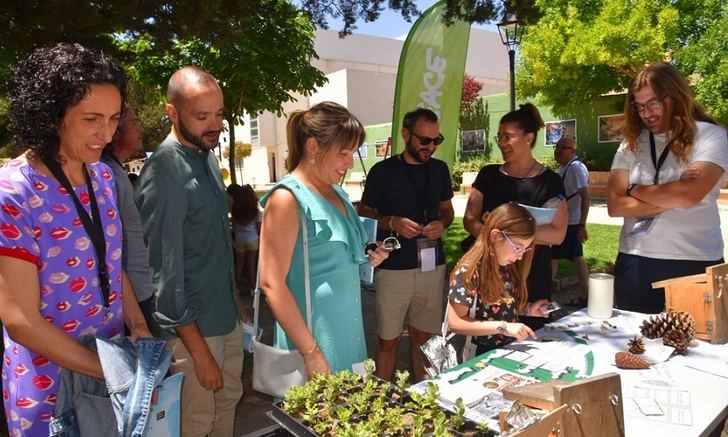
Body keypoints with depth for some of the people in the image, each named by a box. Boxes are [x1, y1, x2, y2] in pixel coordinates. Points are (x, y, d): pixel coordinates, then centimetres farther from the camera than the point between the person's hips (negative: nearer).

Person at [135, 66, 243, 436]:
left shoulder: (208, 156, 6)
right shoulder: (164, 173, -20)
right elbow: (165, 272, -20)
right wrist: (199, 352, -16)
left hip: (228, 319, 8)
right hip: (192, 328, -8)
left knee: (228, 404, 19)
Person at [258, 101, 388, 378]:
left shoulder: (336, 193, 9)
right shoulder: (287, 199, -15)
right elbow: (272, 284, -19)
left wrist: (366, 257, 3)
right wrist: (311, 353, -19)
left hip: (349, 332, 8)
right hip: (313, 335, -8)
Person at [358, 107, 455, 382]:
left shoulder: (439, 169, 9)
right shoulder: (383, 171, -4)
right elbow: (364, 213, 1)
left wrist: (442, 223, -4)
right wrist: (392, 223, -17)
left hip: (432, 265, 4)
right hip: (394, 267, -4)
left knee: (423, 336, 13)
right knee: (389, 340, 3)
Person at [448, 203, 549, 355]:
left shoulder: (508, 267, 4)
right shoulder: (468, 271, -18)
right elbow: (456, 322, -18)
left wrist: (527, 309, 1)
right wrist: (503, 327, -22)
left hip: (510, 347, 6)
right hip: (481, 354, -6)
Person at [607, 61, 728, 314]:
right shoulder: (631, 144, 7)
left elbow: (688, 196, -20)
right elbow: (615, 206, -3)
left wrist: (635, 189, -5)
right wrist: (672, 197, -12)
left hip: (696, 263, -3)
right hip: (635, 262, 4)